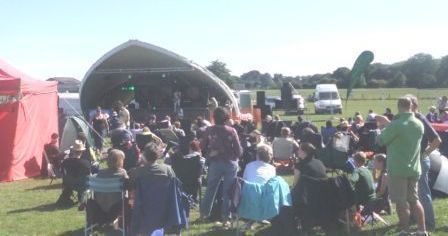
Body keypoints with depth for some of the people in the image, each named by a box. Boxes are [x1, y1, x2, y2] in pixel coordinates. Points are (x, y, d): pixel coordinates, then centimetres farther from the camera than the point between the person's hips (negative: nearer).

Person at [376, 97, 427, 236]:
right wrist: (388, 124, 15)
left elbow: (380, 141, -9)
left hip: (398, 169, -6)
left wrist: (384, 128, 8)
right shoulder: (419, 124, 3)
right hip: (414, 168, 6)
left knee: (401, 202, 4)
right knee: (414, 199, 15)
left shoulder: (395, 125, -20)